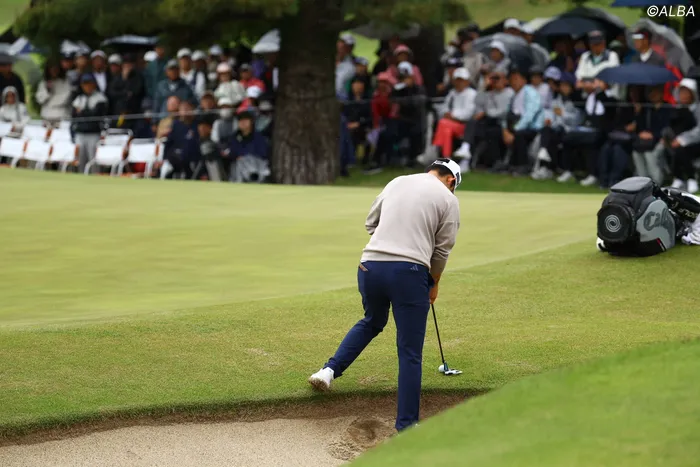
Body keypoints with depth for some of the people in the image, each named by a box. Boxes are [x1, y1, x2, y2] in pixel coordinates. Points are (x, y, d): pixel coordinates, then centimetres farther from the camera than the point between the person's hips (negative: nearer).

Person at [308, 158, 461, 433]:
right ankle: (406, 425, 5)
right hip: (409, 272, -4)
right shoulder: (448, 199, 5)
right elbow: (442, 250, 6)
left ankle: (330, 370, 21)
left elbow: (371, 223, 23)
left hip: (370, 265, 5)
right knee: (410, 353, 3)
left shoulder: (396, 183, 18)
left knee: (372, 323, 33)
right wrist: (434, 283, 22)